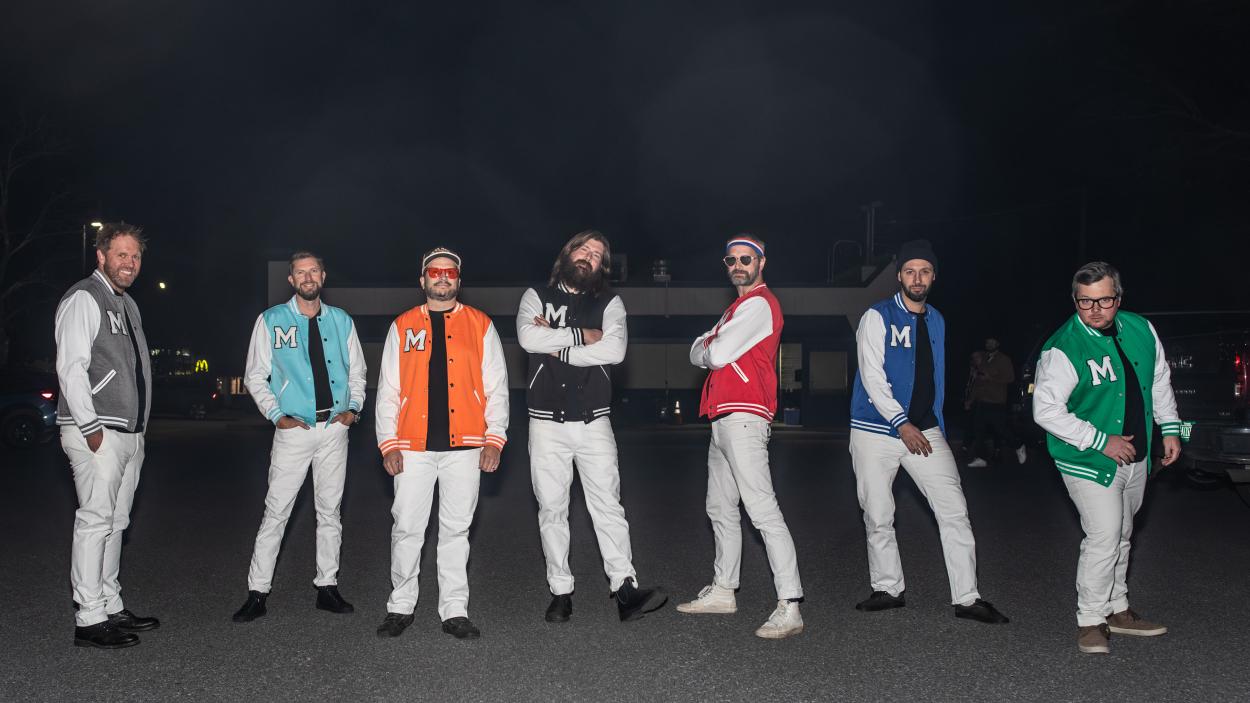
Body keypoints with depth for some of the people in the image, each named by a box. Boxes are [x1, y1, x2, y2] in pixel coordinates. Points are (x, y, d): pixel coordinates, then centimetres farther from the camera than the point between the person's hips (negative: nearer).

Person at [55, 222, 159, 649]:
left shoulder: (128, 305, 19)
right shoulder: (83, 299, -7)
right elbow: (70, 368, -14)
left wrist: (140, 429, 15)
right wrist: (91, 428, -18)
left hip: (130, 434, 9)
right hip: (97, 434, -9)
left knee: (115, 523, 12)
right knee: (95, 521, -8)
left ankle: (111, 608, 19)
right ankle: (90, 619, -4)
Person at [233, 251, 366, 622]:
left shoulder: (341, 321, 10)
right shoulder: (271, 320, 2)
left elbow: (357, 372, 16)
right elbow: (255, 376, 3)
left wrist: (354, 408, 0)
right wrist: (277, 415, -7)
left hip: (335, 428, 3)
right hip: (293, 429, -3)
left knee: (330, 510, 9)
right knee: (276, 511, -3)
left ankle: (327, 586, 18)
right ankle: (257, 593, 5)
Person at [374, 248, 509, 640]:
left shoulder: (480, 325, 8)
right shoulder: (402, 327, 11)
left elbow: (497, 386, 6)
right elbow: (387, 389, 9)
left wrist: (494, 439, -3)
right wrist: (388, 443, 1)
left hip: (464, 446, 0)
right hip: (413, 446, 1)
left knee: (456, 530, 5)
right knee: (406, 528, 3)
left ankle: (455, 611, 13)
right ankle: (401, 606, 17)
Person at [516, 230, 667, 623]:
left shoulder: (609, 303, 6)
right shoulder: (537, 296, 7)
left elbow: (614, 350, -13)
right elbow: (527, 337, -14)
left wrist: (557, 347, -11)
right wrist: (581, 336, -11)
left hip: (594, 421, 0)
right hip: (547, 422, 1)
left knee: (608, 505, -3)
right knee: (552, 509, 6)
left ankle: (626, 590, -3)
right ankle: (560, 592, 15)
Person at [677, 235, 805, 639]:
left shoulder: (759, 305, -8)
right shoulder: (738, 308, 25)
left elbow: (717, 355, -15)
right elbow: (697, 354, 18)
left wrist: (710, 347, 6)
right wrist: (712, 345, -2)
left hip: (743, 419, -11)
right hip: (723, 420, 11)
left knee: (763, 511, -16)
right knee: (720, 509, 16)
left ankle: (789, 608, -18)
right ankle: (723, 591, 27)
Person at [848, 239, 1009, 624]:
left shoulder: (936, 321, 13)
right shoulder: (877, 318, -5)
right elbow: (872, 377, -13)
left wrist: (937, 427, 15)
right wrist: (902, 423, -17)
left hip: (925, 430, 4)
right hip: (876, 431, -4)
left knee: (954, 510, -4)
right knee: (878, 517, 4)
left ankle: (967, 598, 3)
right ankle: (888, 589, 21)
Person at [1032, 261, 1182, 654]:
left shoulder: (1141, 330, -1)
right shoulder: (1062, 349, -21)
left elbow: (1160, 380, 14)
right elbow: (1046, 410, -23)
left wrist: (1170, 428, 10)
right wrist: (1101, 441, -23)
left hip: (1135, 457, 7)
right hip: (1089, 460, -7)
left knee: (1121, 536, 19)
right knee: (1104, 537, -14)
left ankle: (1117, 610, 35)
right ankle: (1090, 621, 2)